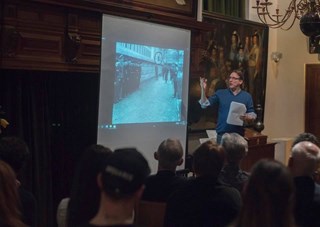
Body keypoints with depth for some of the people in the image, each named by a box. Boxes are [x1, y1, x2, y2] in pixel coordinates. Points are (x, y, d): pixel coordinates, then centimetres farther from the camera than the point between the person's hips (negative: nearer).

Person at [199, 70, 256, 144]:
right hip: (222, 134, 0)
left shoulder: (247, 96, 5)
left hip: (238, 134, 0)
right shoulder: (220, 93, 5)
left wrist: (247, 118, -18)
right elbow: (205, 104, 1)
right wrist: (203, 89, -12)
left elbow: (252, 115, 4)